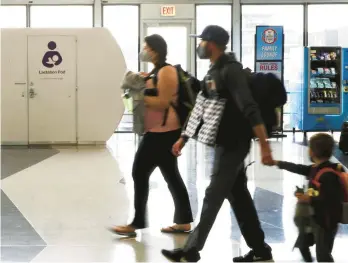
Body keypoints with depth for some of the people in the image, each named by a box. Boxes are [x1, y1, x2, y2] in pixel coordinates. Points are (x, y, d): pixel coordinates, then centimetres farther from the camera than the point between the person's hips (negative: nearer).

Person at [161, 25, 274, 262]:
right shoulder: (214, 72, 13)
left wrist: (264, 146, -29)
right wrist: (183, 139, 21)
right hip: (225, 142, 9)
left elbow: (250, 110, -24)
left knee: (214, 196, -3)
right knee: (238, 196, 11)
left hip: (234, 143, -9)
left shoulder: (231, 70, -17)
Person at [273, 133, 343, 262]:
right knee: (302, 243, 28)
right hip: (313, 217, 10)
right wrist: (277, 163, 26)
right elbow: (298, 168, 17)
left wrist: (310, 200, -28)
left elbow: (334, 200, -31)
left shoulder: (328, 175, -27)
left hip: (326, 222, -10)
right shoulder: (316, 169, 3)